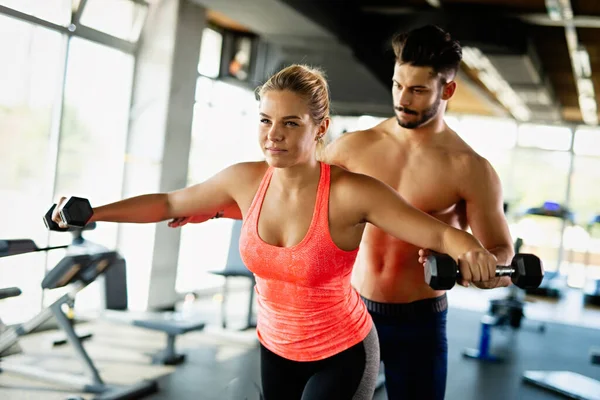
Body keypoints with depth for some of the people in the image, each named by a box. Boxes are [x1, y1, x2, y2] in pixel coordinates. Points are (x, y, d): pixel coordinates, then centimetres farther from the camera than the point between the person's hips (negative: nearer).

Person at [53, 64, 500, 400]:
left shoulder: (351, 193, -25)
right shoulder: (246, 180, -11)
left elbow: (440, 233, -26)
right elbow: (169, 203, 3)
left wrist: (472, 253, -48)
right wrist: (91, 213, 3)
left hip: (341, 355, -5)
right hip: (276, 350, 5)